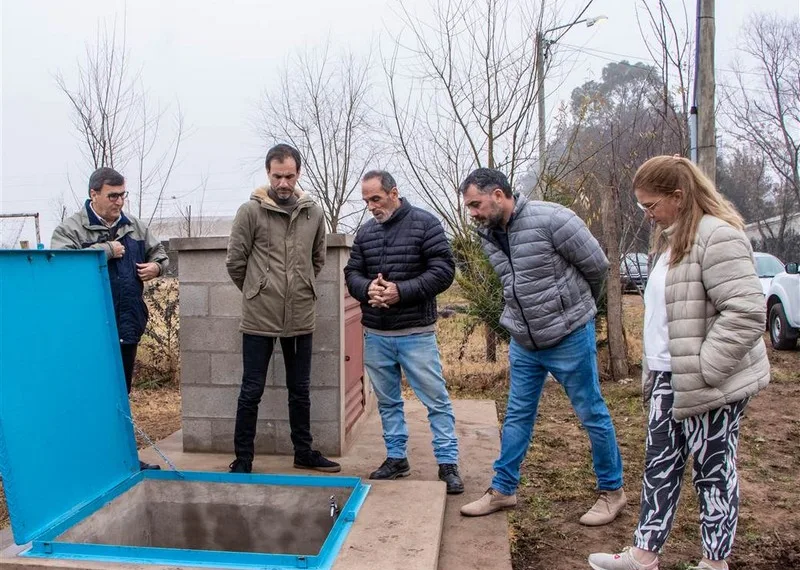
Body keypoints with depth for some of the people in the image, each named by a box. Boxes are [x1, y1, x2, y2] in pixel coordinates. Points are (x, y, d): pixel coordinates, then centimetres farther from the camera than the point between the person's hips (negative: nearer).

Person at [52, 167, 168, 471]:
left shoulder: (134, 226, 10)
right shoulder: (71, 228, -6)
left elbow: (159, 251, 22)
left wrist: (156, 265, -1)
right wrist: (107, 249, -20)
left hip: (128, 323, 6)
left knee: (122, 393, 16)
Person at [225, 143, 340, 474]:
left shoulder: (313, 213, 4)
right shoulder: (251, 211, -6)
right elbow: (235, 261, -2)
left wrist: (300, 289, 12)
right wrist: (257, 293, 6)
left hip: (301, 319, 4)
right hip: (259, 319, -3)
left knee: (300, 390, 15)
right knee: (251, 391, 6)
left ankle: (304, 452, 30)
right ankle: (243, 458, 20)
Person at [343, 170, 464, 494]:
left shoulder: (425, 224, -6)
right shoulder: (365, 232, 8)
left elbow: (443, 271, -11)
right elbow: (352, 273, 10)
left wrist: (402, 291, -20)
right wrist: (367, 288, -14)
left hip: (416, 333, -5)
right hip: (375, 334, 5)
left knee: (436, 399, 0)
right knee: (387, 401, 15)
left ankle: (448, 463, 12)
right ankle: (396, 458, 29)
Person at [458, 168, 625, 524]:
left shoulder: (551, 219, -21)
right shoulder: (488, 235, 1)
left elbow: (597, 265, -11)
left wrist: (576, 307, 4)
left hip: (569, 338, -6)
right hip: (523, 342, 6)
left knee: (592, 415, 9)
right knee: (517, 417, 13)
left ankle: (612, 491, 26)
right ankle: (503, 490, 26)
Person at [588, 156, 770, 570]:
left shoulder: (716, 237, -18)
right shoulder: (674, 239, 13)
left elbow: (747, 312, -25)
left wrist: (702, 369, -23)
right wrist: (655, 371, 16)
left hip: (707, 384, -9)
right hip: (669, 378, 9)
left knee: (713, 469, 7)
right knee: (660, 465, 13)